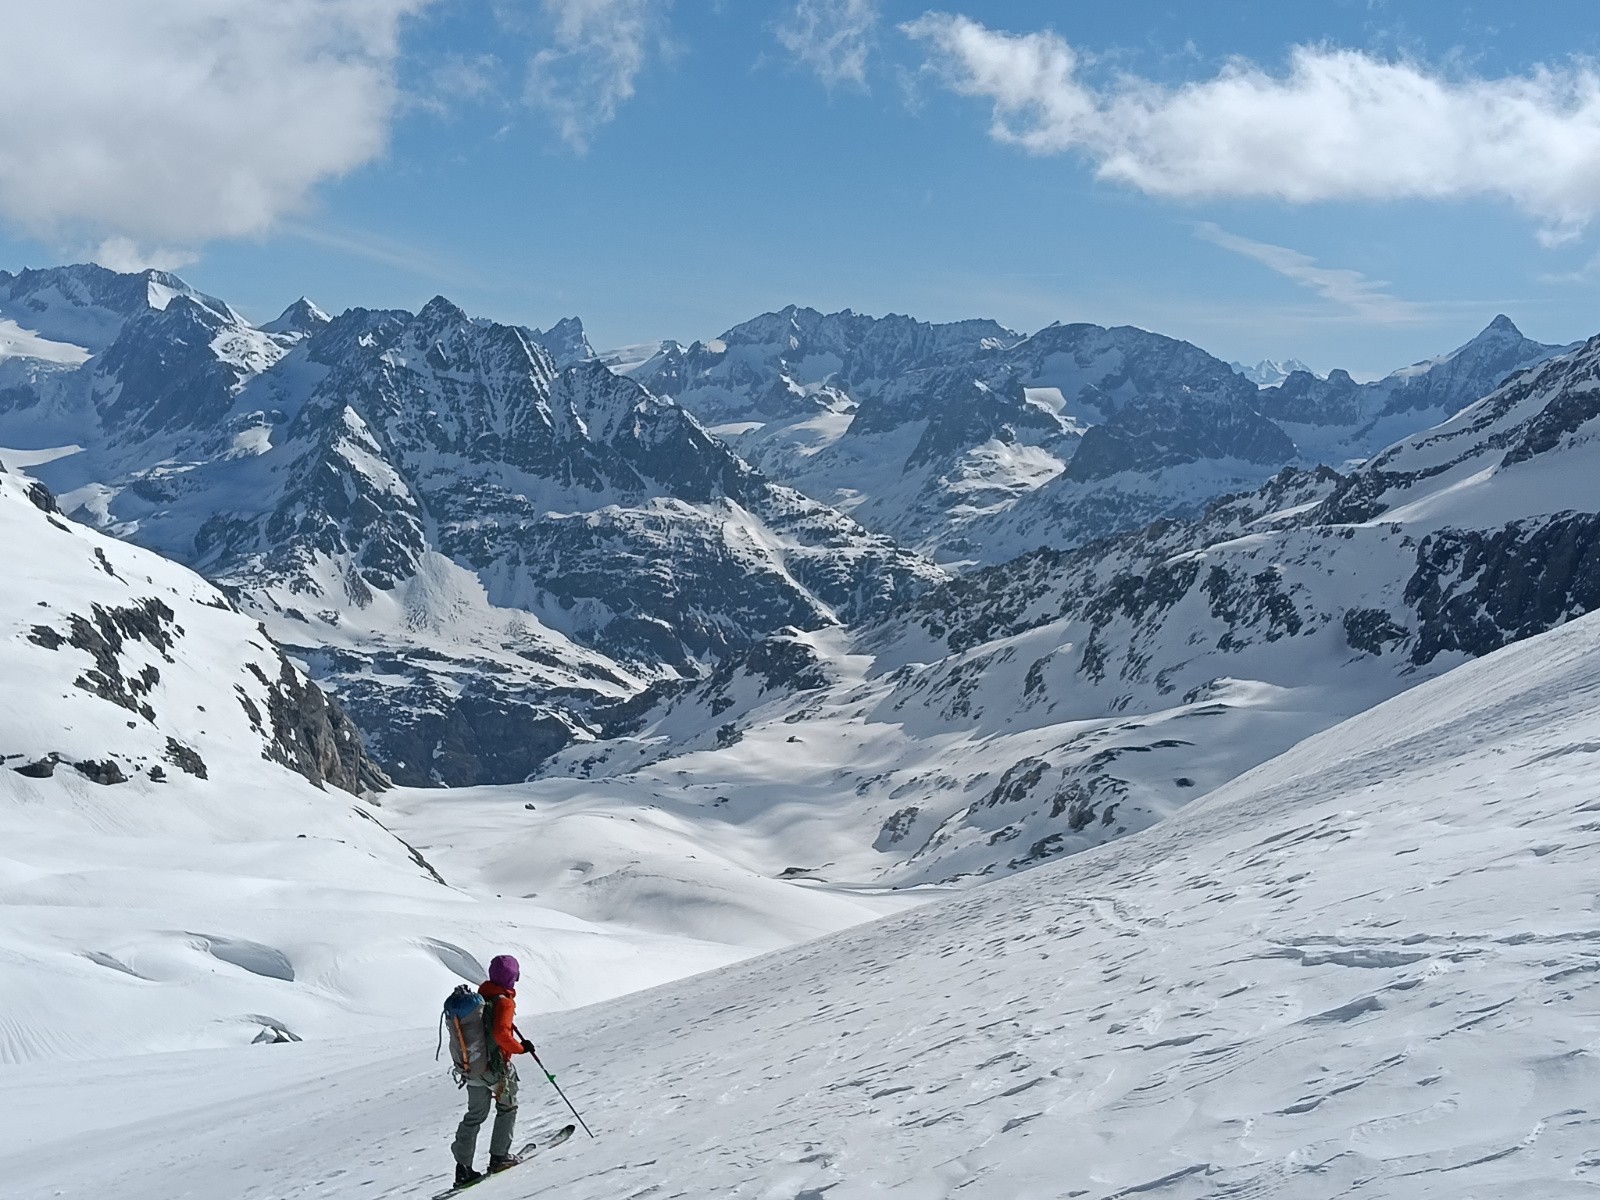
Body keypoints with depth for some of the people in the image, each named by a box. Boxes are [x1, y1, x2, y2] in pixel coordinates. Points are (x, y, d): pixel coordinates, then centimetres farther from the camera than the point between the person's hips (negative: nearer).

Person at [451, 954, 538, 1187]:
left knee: (475, 1115, 14)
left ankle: (463, 1167, 9)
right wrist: (520, 1047, -16)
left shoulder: (479, 997, 5)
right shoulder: (504, 1002, -17)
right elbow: (501, 1033, -30)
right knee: (507, 1107, 16)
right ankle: (499, 1157, 16)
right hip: (497, 1067, -6)